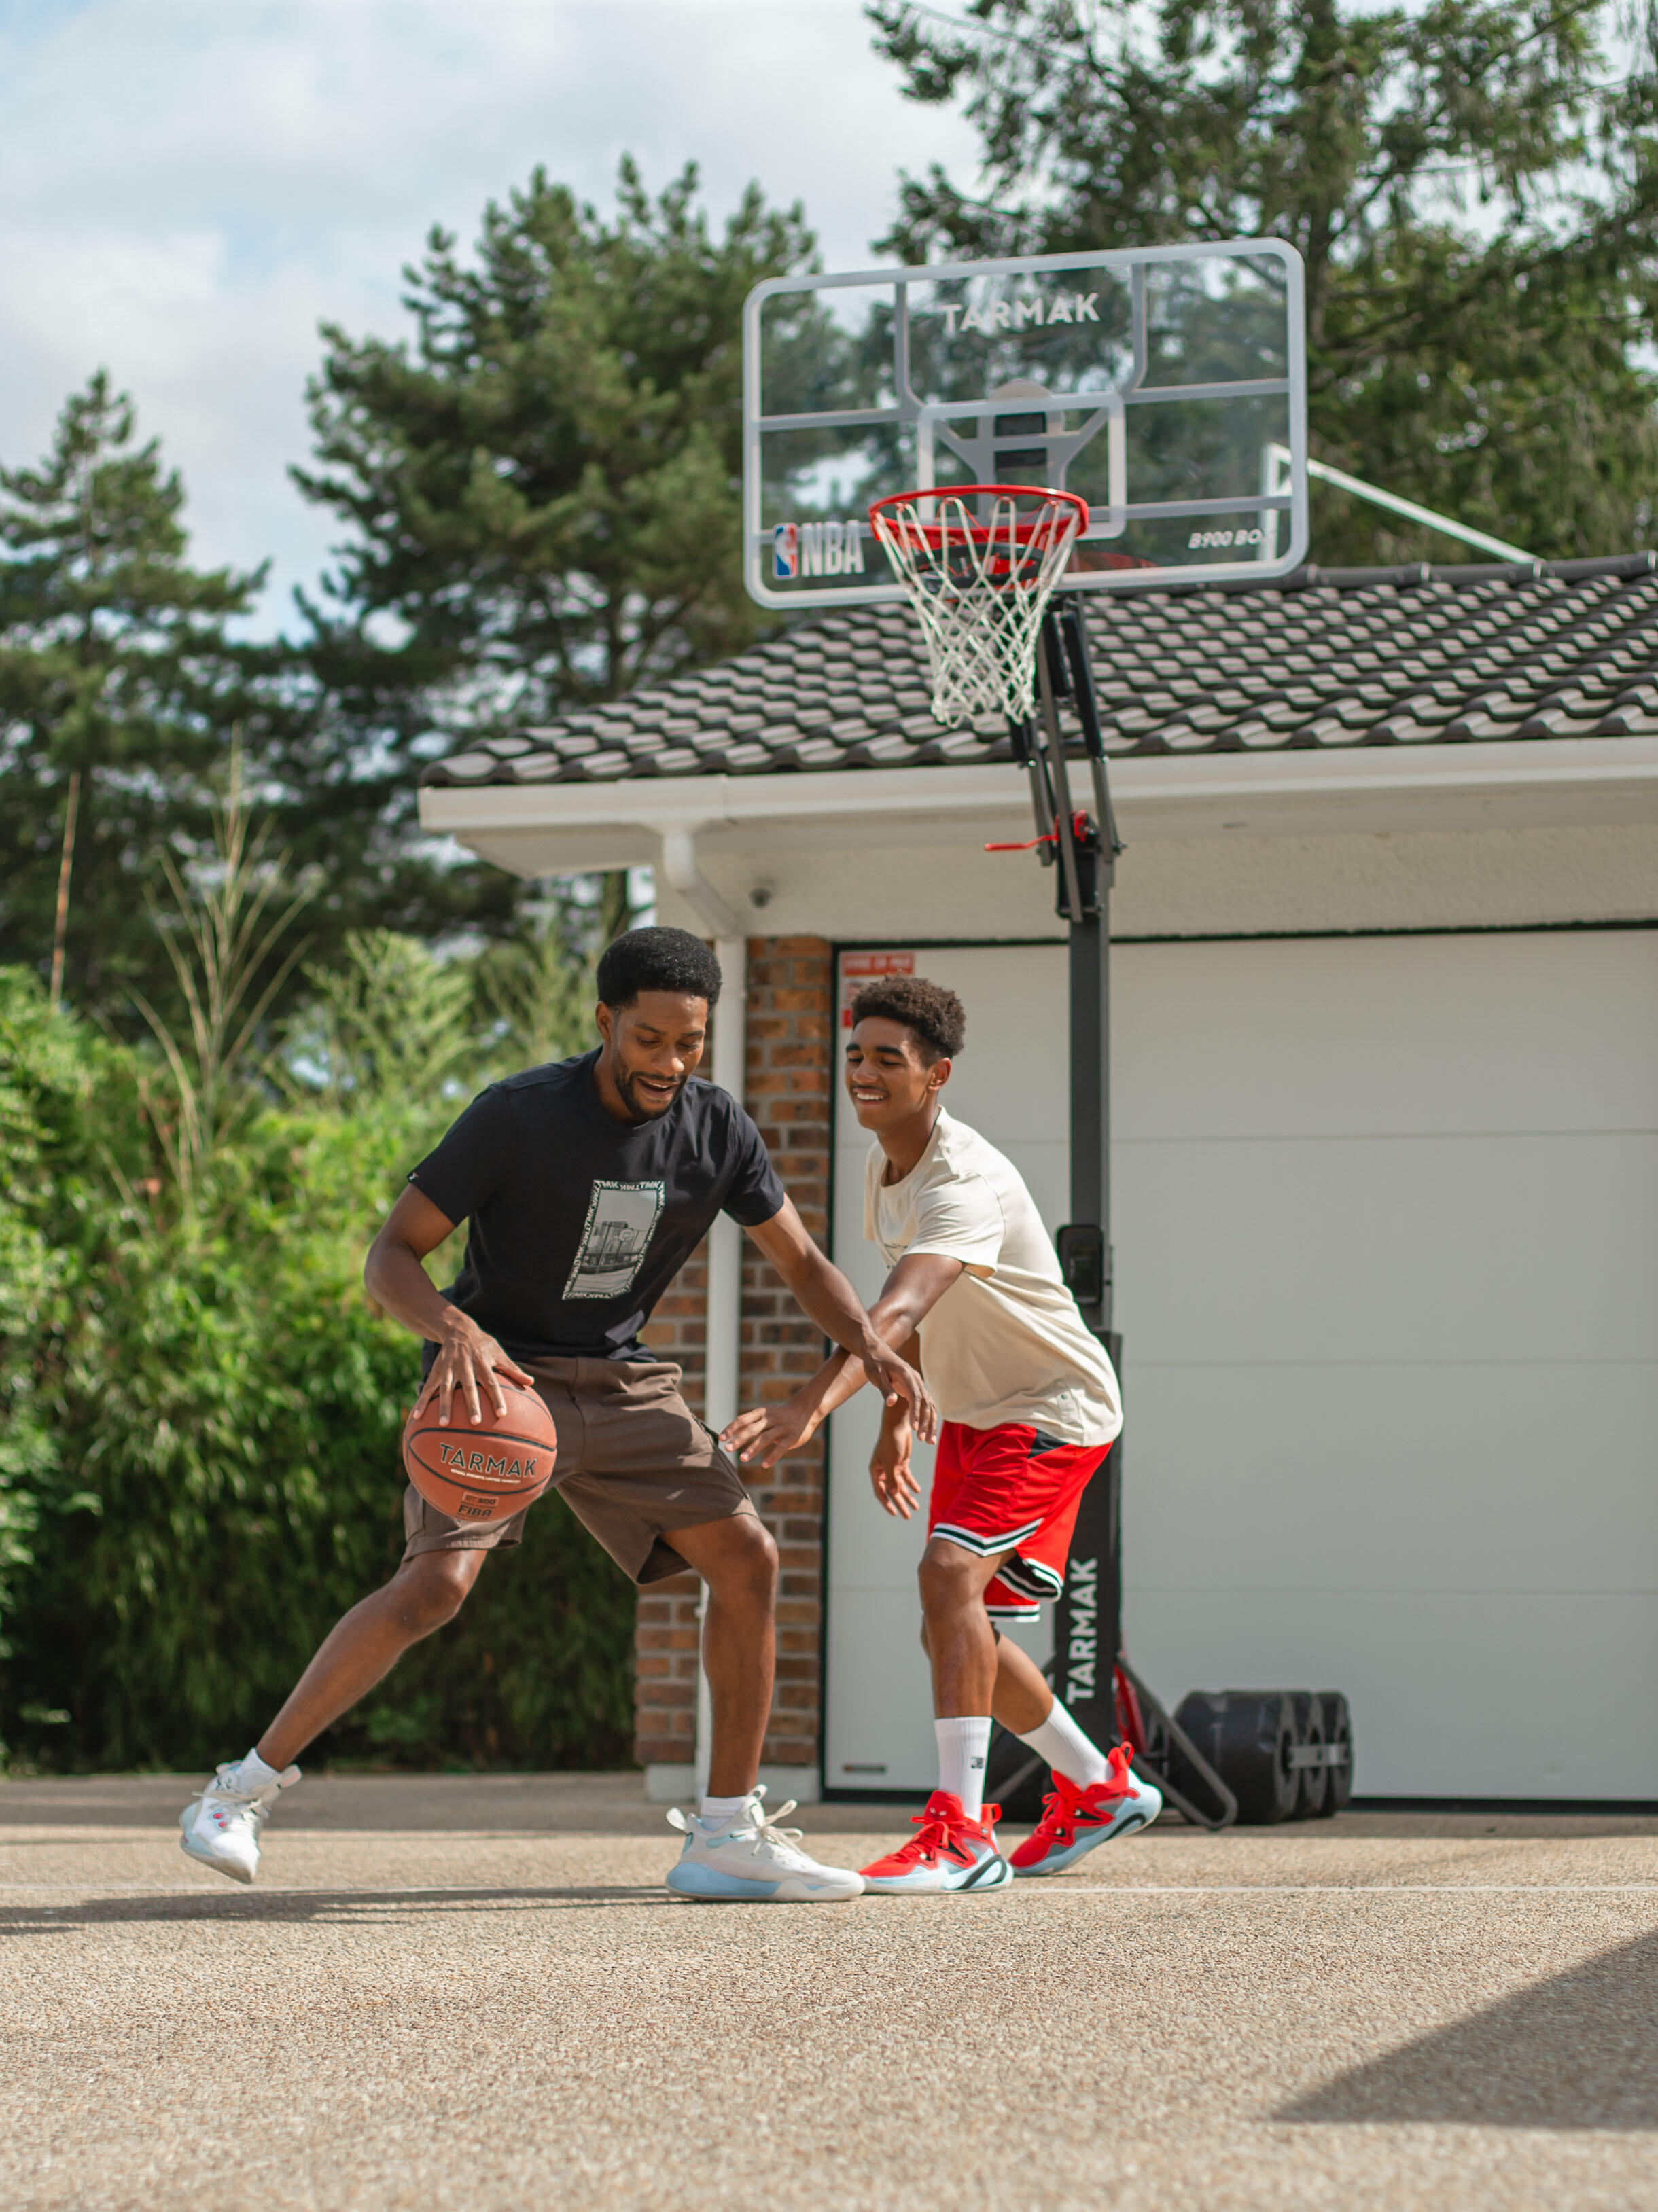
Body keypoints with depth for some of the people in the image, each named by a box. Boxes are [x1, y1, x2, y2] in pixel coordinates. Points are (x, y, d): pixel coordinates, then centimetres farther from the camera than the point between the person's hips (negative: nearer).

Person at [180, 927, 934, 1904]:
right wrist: (455, 1330, -40)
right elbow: (391, 1255, -18)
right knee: (438, 1580, -24)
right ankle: (246, 1787, -10)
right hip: (497, 1373, -5)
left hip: (622, 1382, 5)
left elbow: (801, 1261, 7)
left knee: (747, 1556, -8)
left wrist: (874, 1349, -12)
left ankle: (729, 1836, 3)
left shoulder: (719, 1129, -5)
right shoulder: (518, 1115, -19)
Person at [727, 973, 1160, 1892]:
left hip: (1054, 1408, -10)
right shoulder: (885, 1168, 0)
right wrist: (895, 1421, 13)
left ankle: (961, 1833, -29)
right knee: (956, 1630, 12)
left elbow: (903, 1309, -47)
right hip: (972, 1413, 10)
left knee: (949, 1571, -29)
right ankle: (1100, 1787, 32)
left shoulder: (966, 1182, -30)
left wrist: (811, 1407, -60)